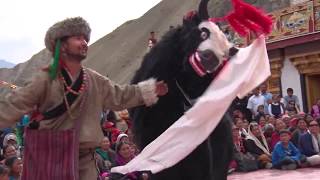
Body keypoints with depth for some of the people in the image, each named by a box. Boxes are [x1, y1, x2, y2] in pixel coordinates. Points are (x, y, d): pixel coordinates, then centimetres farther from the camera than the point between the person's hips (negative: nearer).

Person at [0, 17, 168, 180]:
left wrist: (150, 90, 8)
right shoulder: (46, 78, -9)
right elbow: (15, 105, -10)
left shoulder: (96, 81, 4)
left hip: (84, 157, 4)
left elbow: (120, 96, 13)